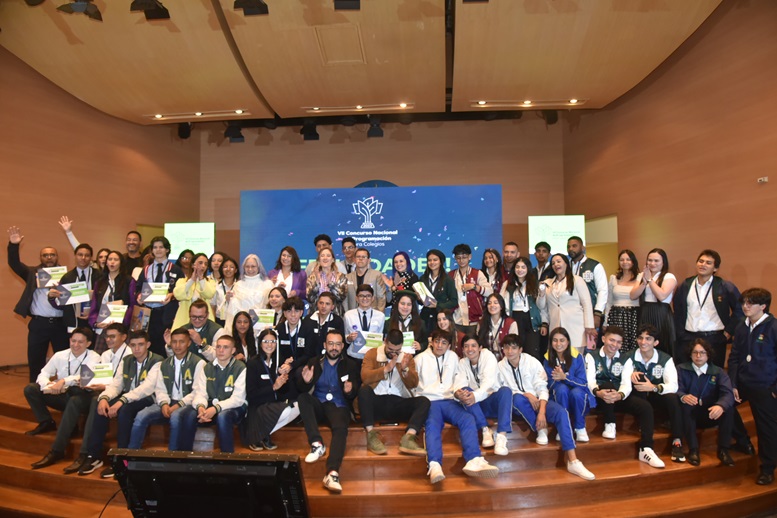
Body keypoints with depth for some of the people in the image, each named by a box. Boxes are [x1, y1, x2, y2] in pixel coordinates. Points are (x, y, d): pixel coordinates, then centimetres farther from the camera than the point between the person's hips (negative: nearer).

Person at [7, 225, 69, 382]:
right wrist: (13, 245, -20)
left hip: (60, 323, -1)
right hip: (38, 323, 1)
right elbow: (14, 263, -5)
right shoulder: (32, 272, 8)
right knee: (35, 361, 8)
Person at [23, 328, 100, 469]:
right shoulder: (60, 356, 5)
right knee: (30, 389, -7)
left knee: (74, 402, -39)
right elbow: (43, 374, 6)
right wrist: (48, 385, -17)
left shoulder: (94, 357, -8)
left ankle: (56, 452, -35)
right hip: (62, 395, 5)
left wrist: (64, 381, -34)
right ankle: (46, 423, 4)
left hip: (82, 396, -5)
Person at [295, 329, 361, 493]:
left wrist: (350, 391, -23)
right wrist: (306, 381, -23)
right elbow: (302, 389, 1)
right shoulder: (314, 362, 11)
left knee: (341, 428, -33)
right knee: (302, 397, -30)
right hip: (318, 405, 2)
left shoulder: (350, 365, 10)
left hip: (339, 406, -2)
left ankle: (332, 474, -47)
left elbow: (356, 393, 2)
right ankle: (317, 444, -31)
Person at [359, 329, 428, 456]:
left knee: (424, 401, -23)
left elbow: (413, 384, 2)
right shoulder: (372, 354, 5)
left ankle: (408, 438, -36)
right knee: (363, 390, -33)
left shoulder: (407, 357, 12)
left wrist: (405, 369, -16)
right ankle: (372, 435, -29)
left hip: (399, 403, 2)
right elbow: (365, 377, -10)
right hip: (377, 402, -2)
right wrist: (386, 369, -19)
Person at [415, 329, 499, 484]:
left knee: (468, 418, -28)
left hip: (449, 400, 3)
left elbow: (458, 378, 21)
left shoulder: (453, 357, 19)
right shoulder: (421, 358, 11)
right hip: (428, 401, -3)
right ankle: (435, 466, -54)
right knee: (432, 424, -35)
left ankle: (474, 461, -45)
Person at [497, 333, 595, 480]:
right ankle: (541, 430, -16)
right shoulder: (500, 367, -2)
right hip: (517, 405, -1)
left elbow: (542, 388, -10)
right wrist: (525, 394, -19)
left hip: (537, 401, 1)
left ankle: (573, 461, -30)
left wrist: (542, 412, -24)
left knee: (561, 411, -28)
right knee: (517, 398, -37)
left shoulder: (532, 362, -4)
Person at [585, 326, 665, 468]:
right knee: (608, 385, -34)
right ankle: (610, 425, -19)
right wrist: (598, 392, -38)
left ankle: (645, 450, -19)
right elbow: (590, 380, -14)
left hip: (619, 398, 3)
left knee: (645, 406, -20)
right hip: (599, 398, -3)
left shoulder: (625, 359, 8)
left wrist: (620, 395, -33)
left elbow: (626, 383, -8)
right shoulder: (592, 356, 1)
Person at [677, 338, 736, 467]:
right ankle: (693, 449, -27)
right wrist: (683, 397, -39)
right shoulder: (682, 369, 1)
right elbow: (676, 389, -13)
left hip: (711, 415, 2)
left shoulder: (718, 372, 5)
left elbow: (728, 393, -13)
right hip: (690, 415, -1)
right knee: (685, 406, -33)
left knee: (728, 407, -26)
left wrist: (720, 406, -37)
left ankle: (723, 450, -17)